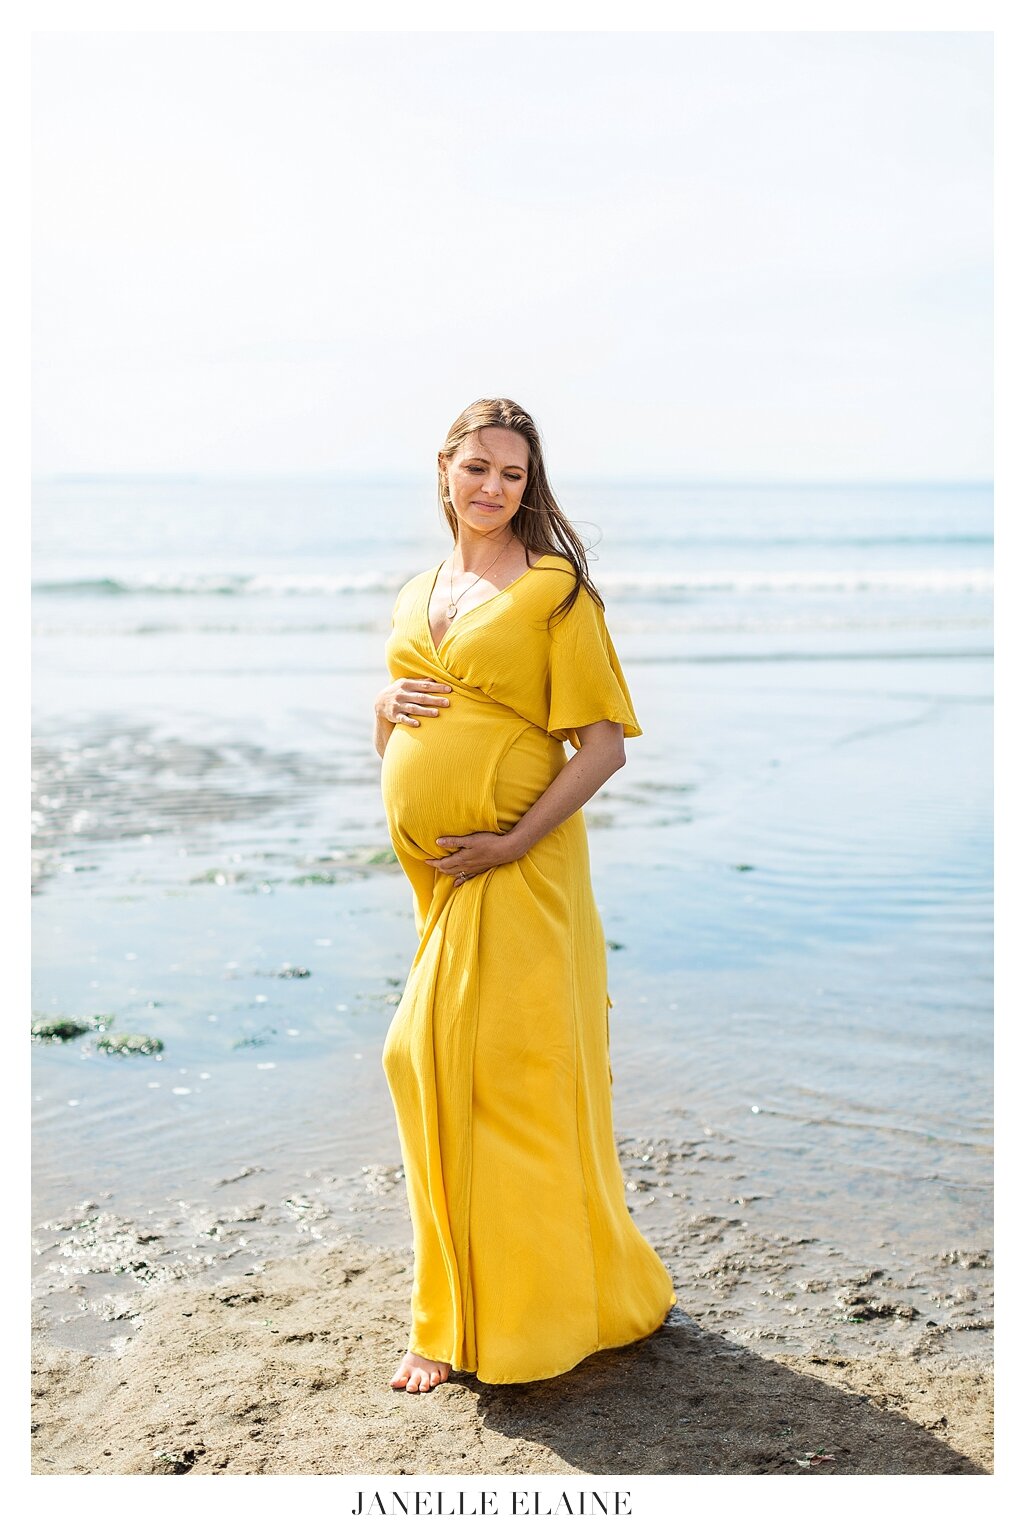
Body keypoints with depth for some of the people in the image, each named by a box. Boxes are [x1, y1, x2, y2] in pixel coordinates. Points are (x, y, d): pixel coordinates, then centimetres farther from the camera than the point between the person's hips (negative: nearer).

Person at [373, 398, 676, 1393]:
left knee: (511, 1076, -4)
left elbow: (605, 743, -10)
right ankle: (453, 1320, 25)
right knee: (428, 1072, 9)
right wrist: (386, 706, 0)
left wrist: (511, 842, -17)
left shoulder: (554, 590, -4)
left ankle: (538, 1308, 13)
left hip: (516, 869, -6)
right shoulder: (414, 598, 15)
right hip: (428, 873, 7)